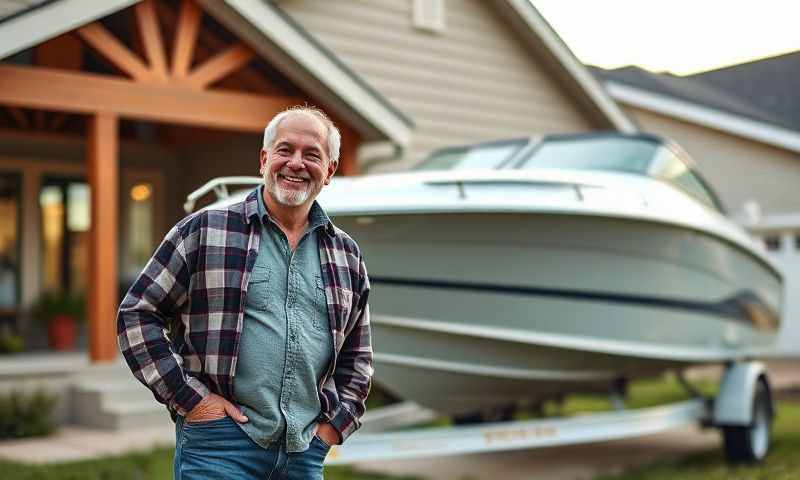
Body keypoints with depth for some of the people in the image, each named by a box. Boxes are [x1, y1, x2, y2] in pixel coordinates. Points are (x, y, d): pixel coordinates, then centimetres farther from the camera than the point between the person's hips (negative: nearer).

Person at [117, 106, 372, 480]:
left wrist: (334, 424, 9)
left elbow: (356, 356, 21)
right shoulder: (205, 231, 0)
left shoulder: (346, 256, 13)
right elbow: (137, 313, -1)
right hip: (219, 443, -4)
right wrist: (189, 397, -8)